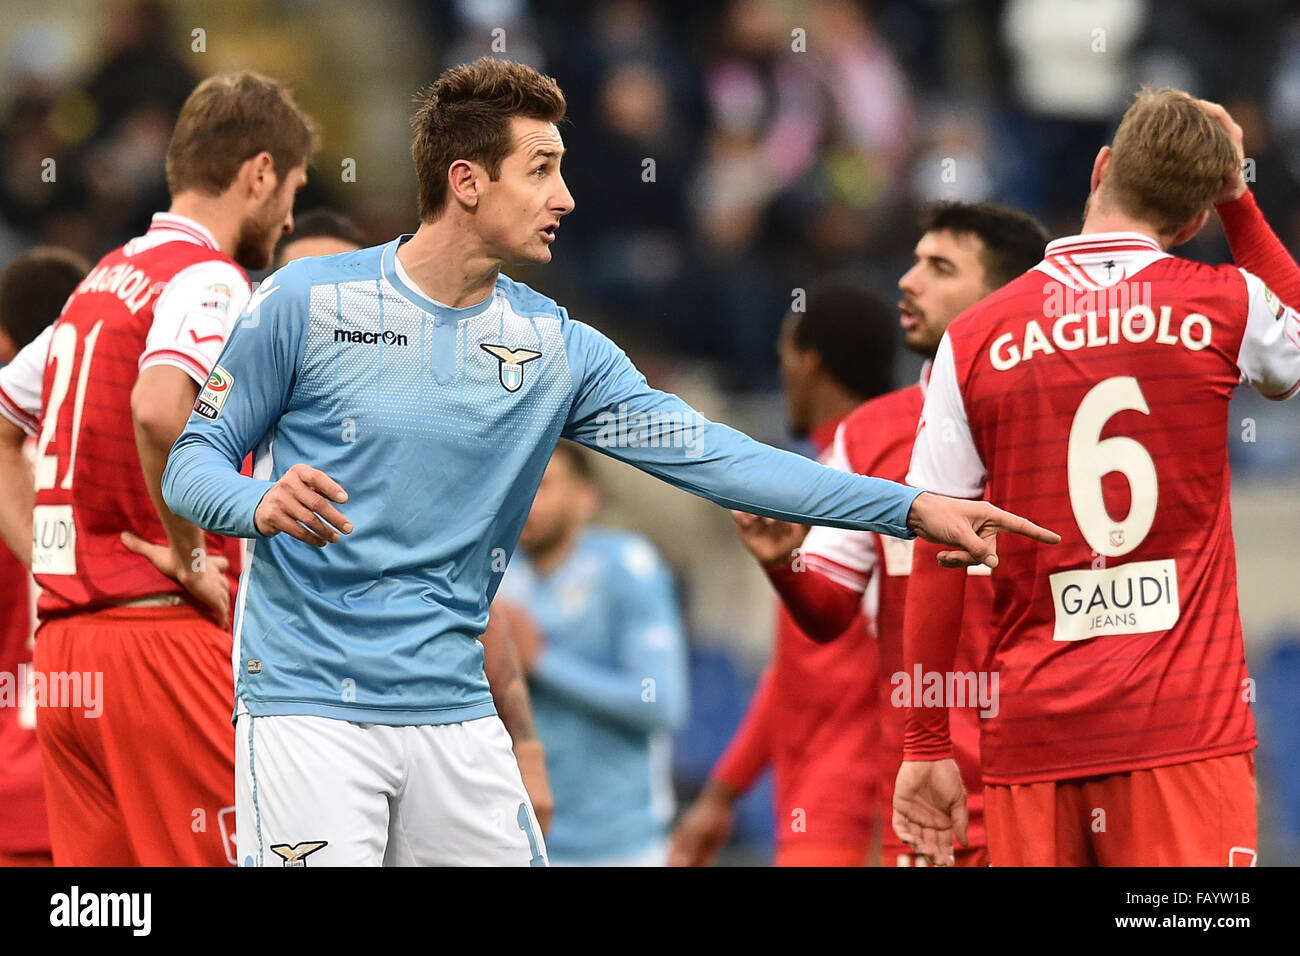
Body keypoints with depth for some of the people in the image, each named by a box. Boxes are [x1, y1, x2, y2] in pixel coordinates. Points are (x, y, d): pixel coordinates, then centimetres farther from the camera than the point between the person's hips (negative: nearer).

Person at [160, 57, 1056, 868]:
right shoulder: (307, 301, -4)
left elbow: (706, 453, 0)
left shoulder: (557, 349, 5)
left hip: (454, 711, 4)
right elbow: (194, 462, 2)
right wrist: (261, 502, -22)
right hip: (307, 706, -4)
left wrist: (914, 508, -8)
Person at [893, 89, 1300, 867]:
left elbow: (935, 566, 3)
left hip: (1034, 730, 2)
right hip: (1186, 720, -1)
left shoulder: (973, 341, 3)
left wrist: (927, 747, 9)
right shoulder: (1228, 306, 1)